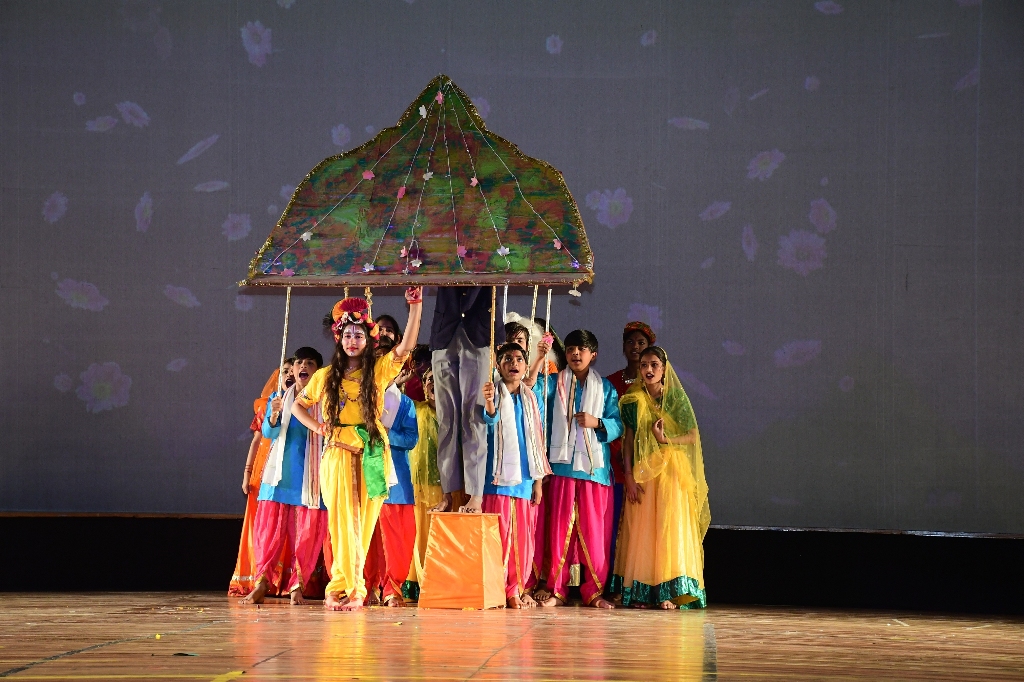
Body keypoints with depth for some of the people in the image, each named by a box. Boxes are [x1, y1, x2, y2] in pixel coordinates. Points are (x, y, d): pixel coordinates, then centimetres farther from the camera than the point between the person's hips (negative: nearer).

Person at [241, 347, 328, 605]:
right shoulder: (279, 398, 10)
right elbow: (268, 433, 1)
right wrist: (274, 415, -20)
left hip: (310, 475, -1)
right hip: (281, 472, 2)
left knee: (307, 531, -3)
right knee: (269, 525, -5)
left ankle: (297, 585, 1)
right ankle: (262, 582, -5)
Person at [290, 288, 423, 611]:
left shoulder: (378, 371, 6)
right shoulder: (326, 376, 11)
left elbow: (407, 344, -8)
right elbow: (299, 405, 22)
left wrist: (415, 305, -18)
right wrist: (319, 428, 6)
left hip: (371, 454, 0)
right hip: (337, 454, 0)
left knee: (363, 523, 0)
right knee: (342, 521, -4)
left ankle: (341, 587, 7)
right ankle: (351, 590, -2)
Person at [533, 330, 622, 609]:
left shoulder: (605, 387, 11)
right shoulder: (555, 383, 12)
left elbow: (617, 426, 5)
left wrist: (597, 423, -14)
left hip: (594, 465, 0)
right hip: (562, 464, 0)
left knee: (594, 530, -2)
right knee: (560, 526, -2)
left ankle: (594, 590, 4)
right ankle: (556, 589, 3)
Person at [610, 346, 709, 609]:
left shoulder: (677, 398, 4)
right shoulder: (632, 401, 7)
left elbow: (693, 437, 1)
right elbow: (627, 441, 4)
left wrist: (665, 439, -13)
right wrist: (629, 476, -6)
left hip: (671, 471, -1)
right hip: (642, 472, 1)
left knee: (670, 527, -6)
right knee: (641, 529, -3)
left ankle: (669, 592, -6)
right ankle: (640, 591, -1)